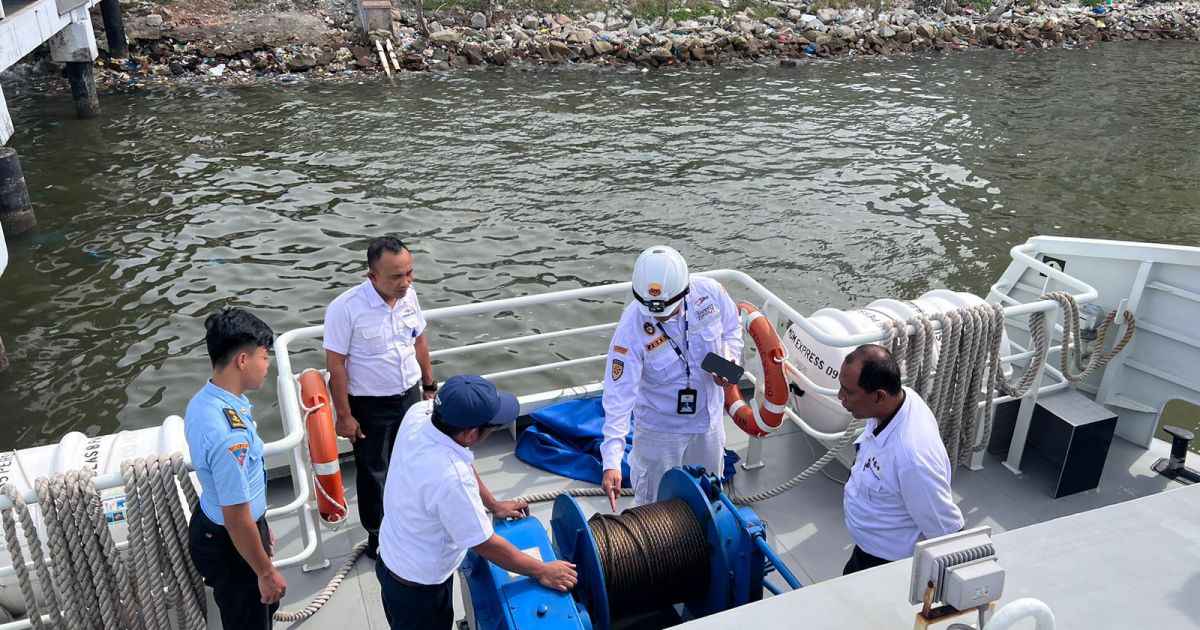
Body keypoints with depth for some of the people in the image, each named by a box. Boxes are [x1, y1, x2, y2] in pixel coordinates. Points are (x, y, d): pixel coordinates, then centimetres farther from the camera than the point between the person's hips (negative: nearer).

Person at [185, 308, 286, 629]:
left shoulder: (204, 400, -4)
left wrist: (261, 529, 20)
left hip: (211, 524, 9)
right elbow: (236, 518, -28)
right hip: (229, 544, -9)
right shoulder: (229, 434, -36)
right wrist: (266, 572, -15)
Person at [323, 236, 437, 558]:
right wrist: (344, 415, -15)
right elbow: (335, 363, -18)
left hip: (409, 396, 5)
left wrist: (429, 384, 12)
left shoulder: (409, 295, -8)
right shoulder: (345, 308, -25)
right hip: (370, 406, -5)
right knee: (373, 472, 11)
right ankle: (377, 535, 31)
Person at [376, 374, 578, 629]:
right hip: (418, 586, -7)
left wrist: (494, 505, 11)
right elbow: (487, 546, -26)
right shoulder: (451, 479, -41)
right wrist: (542, 571, -12)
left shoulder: (420, 411, -19)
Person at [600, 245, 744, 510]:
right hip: (659, 429, -4)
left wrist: (730, 359, -19)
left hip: (708, 418, 4)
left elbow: (732, 328, 2)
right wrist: (611, 463, -38)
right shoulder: (631, 328, -31)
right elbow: (619, 396, -31)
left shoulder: (710, 292, -21)